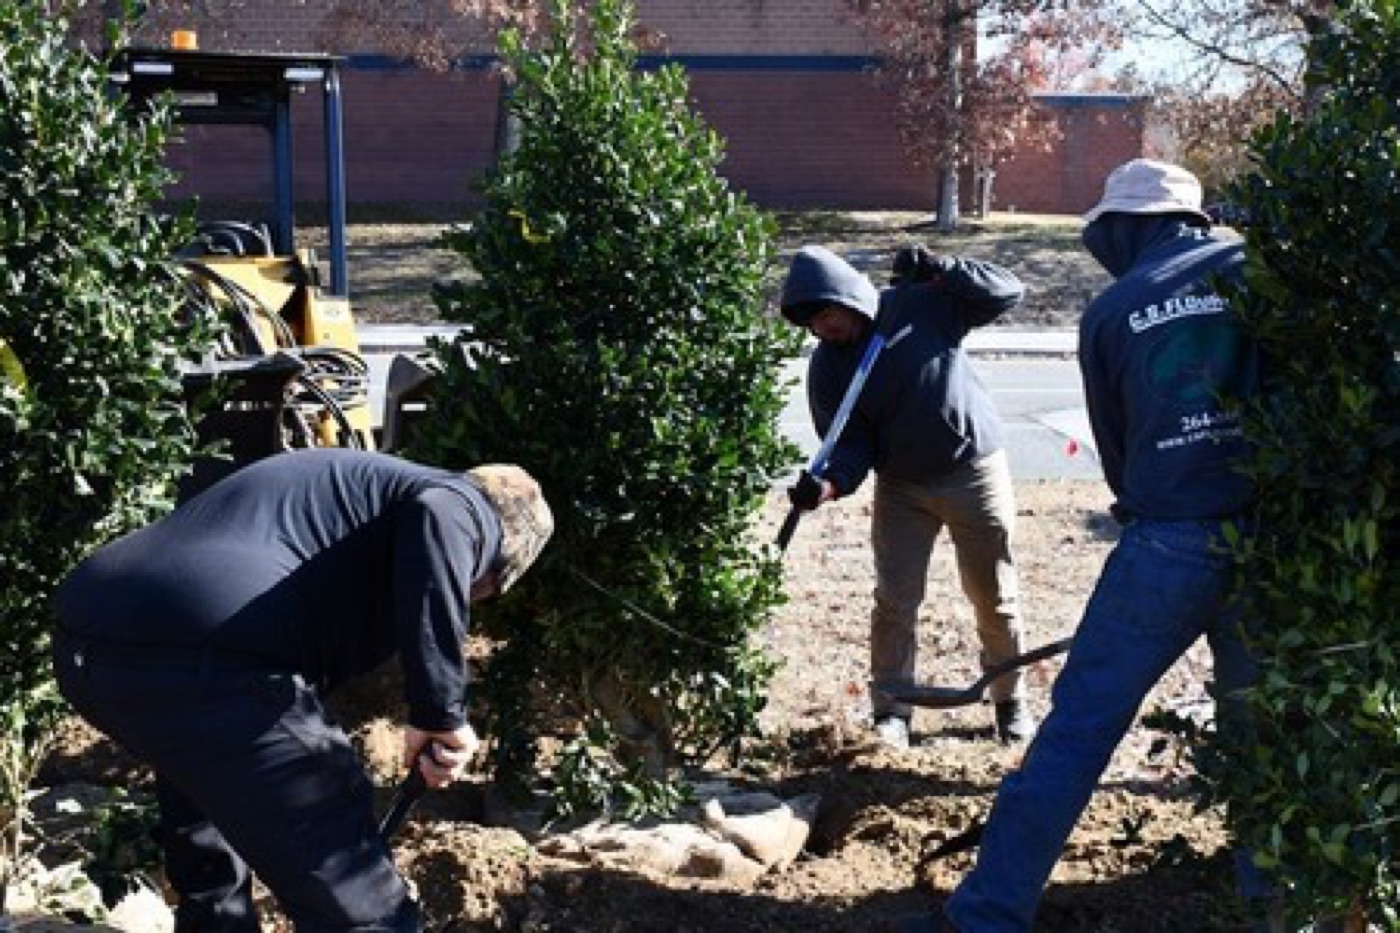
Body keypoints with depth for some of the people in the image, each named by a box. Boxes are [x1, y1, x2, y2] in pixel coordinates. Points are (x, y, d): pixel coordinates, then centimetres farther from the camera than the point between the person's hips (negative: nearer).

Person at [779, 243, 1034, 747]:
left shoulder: (923, 303, -14)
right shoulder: (827, 366, -7)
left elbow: (1008, 291, -12)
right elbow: (849, 441, -8)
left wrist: (941, 271, -23)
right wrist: (829, 483, -28)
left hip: (975, 473, -2)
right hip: (900, 486, 2)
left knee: (995, 598, 9)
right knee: (894, 599, 1)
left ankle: (1010, 700, 29)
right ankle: (891, 708, 16)